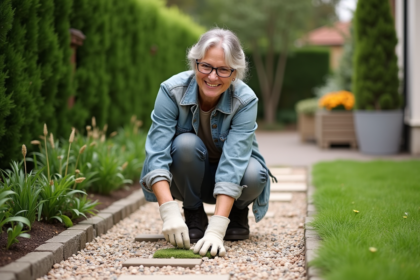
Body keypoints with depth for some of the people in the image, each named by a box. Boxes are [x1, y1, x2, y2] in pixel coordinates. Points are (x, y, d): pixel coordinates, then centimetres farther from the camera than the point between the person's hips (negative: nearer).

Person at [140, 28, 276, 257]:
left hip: (230, 178, 0)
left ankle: (238, 212, 2)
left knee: (252, 175, -34)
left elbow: (232, 165, -36)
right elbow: (157, 154, -31)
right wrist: (169, 211, -47)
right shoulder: (172, 90, -25)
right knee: (186, 144, -33)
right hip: (186, 176, 0)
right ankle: (193, 214, -7)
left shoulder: (245, 101, -26)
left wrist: (216, 229, -46)